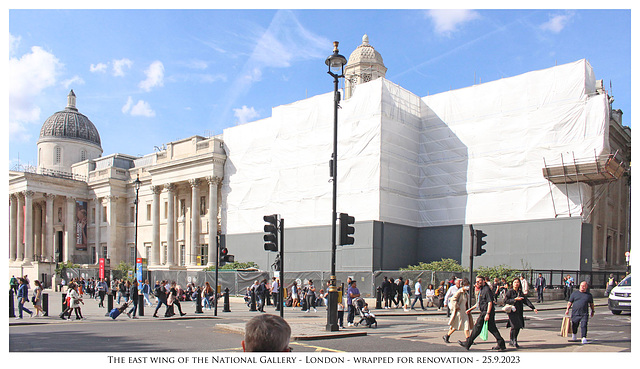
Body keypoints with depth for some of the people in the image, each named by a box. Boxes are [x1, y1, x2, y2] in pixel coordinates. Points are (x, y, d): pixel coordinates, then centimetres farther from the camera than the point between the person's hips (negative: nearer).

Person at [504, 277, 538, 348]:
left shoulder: (521, 292, 13)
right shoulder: (510, 291, -3)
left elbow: (526, 300, 10)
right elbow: (505, 300, -8)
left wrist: (533, 308, 0)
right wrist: (515, 299, -17)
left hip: (519, 312, 6)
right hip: (512, 311, -6)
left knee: (518, 327, 4)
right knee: (515, 326, -14)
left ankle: (511, 342, 16)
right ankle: (514, 341, 1)